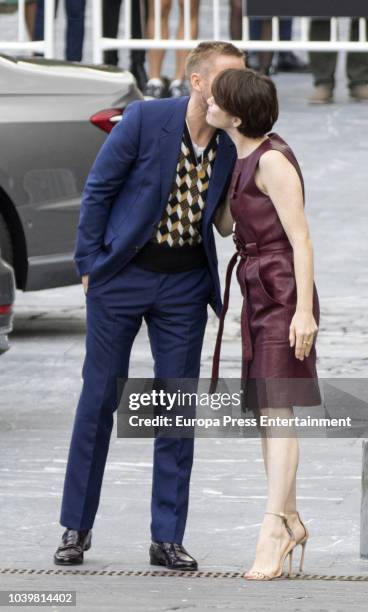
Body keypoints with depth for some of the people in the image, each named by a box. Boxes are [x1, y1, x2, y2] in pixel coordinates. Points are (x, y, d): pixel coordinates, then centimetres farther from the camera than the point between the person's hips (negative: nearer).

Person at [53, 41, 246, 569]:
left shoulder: (233, 144, -3)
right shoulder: (145, 119, -15)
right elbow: (98, 189, -7)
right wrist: (89, 264, -5)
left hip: (185, 285, 3)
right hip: (122, 276, -3)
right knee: (99, 400, 4)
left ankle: (167, 539, 7)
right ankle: (77, 528, 15)